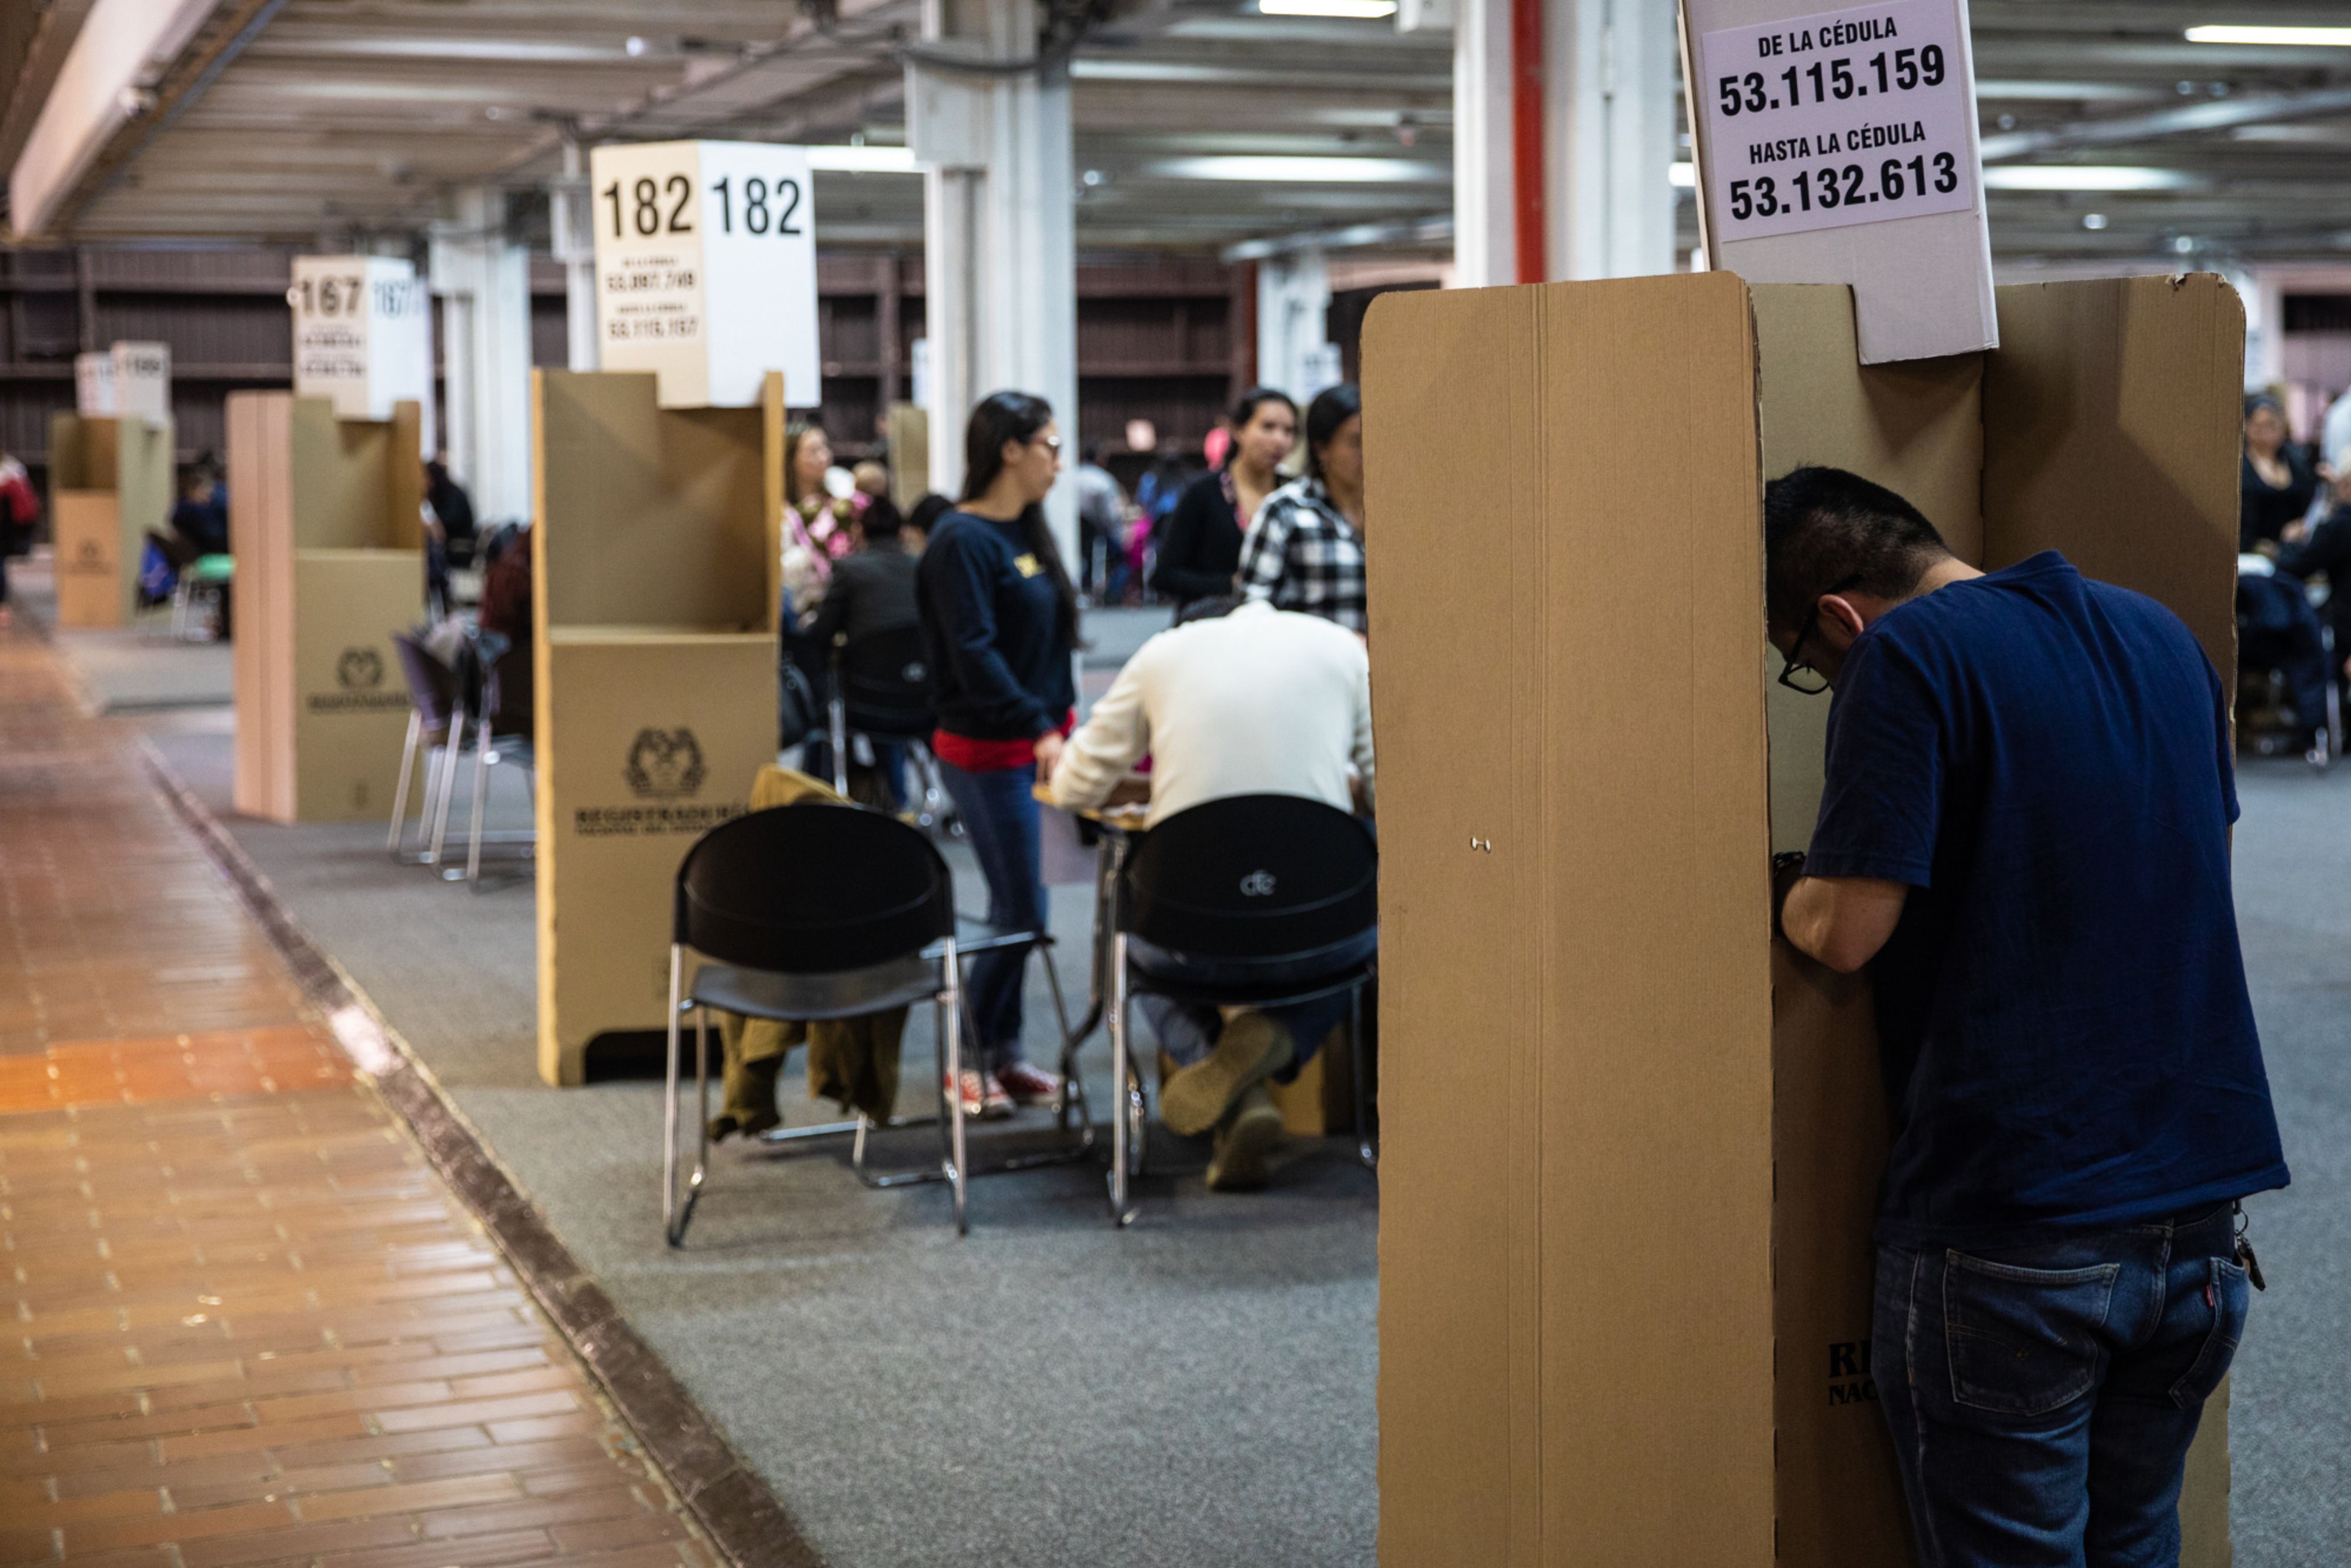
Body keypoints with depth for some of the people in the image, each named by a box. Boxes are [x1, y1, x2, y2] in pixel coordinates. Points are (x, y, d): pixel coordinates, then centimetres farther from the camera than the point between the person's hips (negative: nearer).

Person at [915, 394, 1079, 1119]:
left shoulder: (1026, 534, 13)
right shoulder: (960, 541, -14)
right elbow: (973, 654, -21)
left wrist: (1063, 720, 10)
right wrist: (1038, 728, -25)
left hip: (1037, 743, 8)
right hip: (988, 751, -8)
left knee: (1019, 904, 12)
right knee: (1021, 910, -5)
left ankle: (1003, 1050, 21)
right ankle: (971, 1060, 7)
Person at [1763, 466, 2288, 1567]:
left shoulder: (1907, 657, -12)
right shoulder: (2161, 634, 12)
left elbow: (1846, 929, -16)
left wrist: (1781, 889, 5)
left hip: (2010, 1237, -7)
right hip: (2197, 1211, 7)